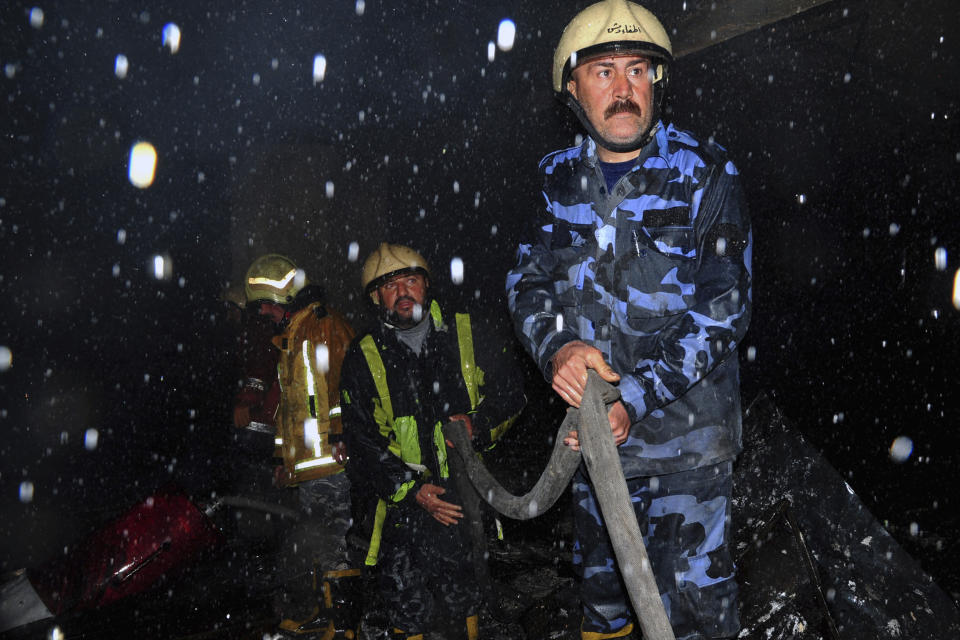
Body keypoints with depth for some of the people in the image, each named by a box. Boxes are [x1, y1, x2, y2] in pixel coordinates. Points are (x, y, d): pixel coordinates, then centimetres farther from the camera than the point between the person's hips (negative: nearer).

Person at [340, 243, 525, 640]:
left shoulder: (468, 334, 2)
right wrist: (412, 490, -12)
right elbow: (361, 441, -1)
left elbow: (511, 394, 9)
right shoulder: (363, 359, -1)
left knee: (464, 604, 10)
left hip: (464, 493, 1)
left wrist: (478, 424, -11)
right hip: (403, 501, 0)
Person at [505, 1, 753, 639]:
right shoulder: (561, 178, 2)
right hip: (592, 423, 4)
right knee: (601, 570, 21)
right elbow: (527, 279, 1)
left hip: (686, 426, -3)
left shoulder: (705, 175, -9)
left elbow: (723, 307, -14)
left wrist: (636, 397, -23)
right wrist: (557, 345, -21)